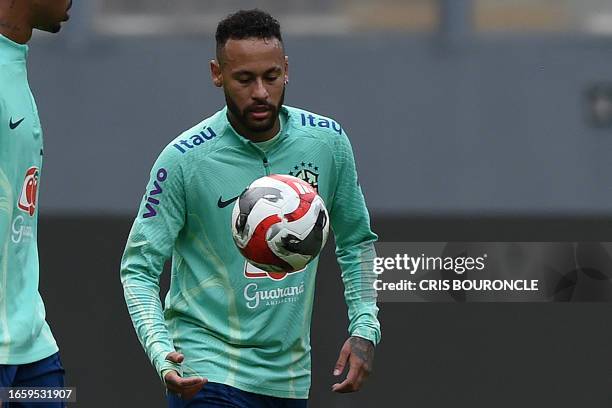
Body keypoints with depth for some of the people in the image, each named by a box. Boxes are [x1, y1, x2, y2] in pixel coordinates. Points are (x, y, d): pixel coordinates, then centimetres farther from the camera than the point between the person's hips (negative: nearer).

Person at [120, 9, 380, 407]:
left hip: (290, 374, 5)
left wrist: (365, 328, 2)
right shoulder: (184, 159, -12)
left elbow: (356, 240, 14)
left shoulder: (328, 141, 0)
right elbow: (139, 267, -9)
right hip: (208, 371, -5)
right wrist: (162, 353, -24)